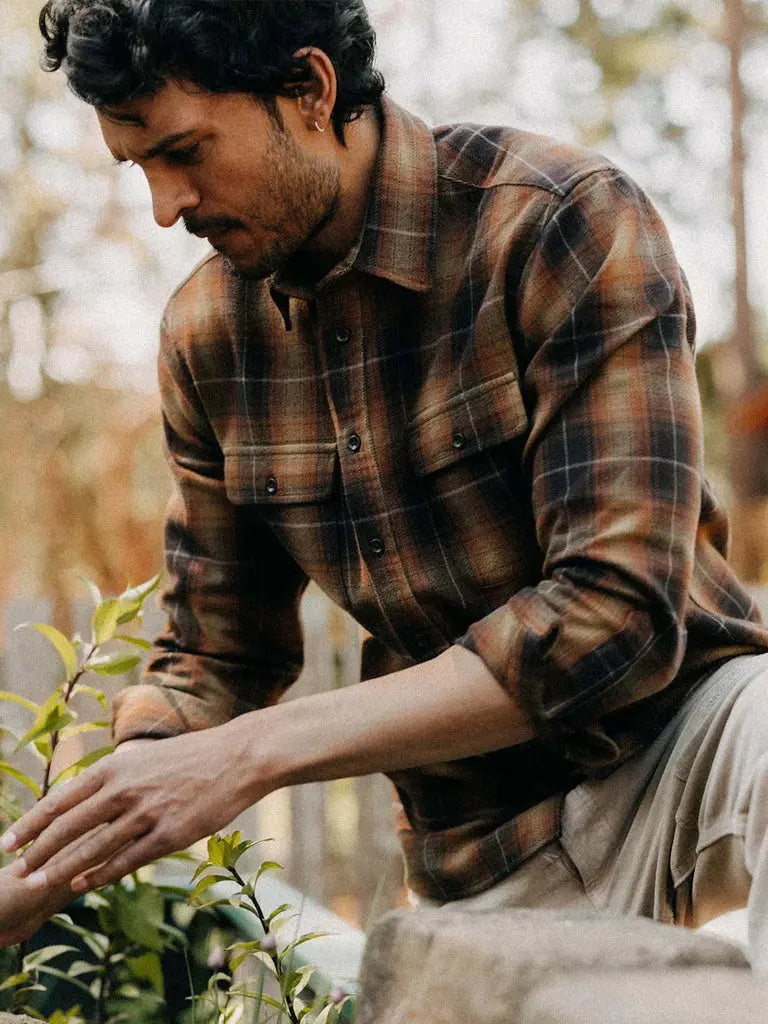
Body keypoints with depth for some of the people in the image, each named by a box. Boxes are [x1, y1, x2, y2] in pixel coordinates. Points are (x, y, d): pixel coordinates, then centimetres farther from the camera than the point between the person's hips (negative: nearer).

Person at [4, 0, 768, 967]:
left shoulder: (565, 222, -18)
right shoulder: (207, 334, 0)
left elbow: (618, 611, -27)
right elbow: (212, 659, 9)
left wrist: (253, 753, -28)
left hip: (682, 731, -3)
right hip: (485, 862, 4)